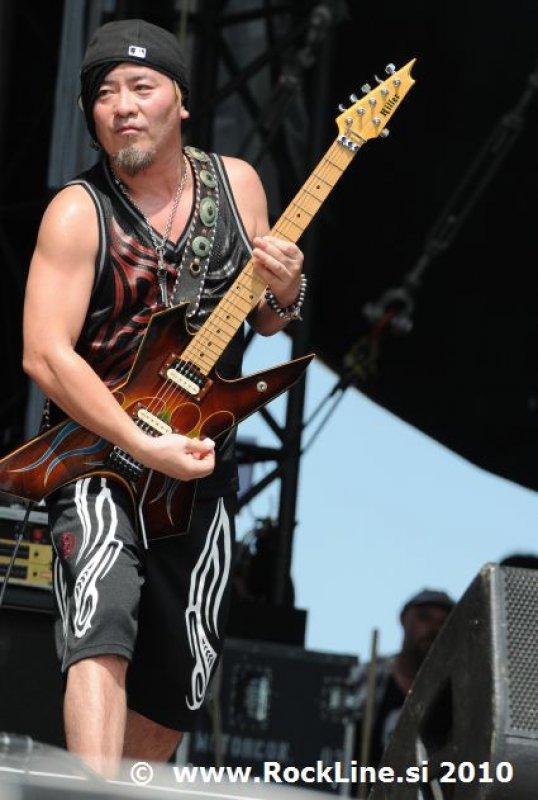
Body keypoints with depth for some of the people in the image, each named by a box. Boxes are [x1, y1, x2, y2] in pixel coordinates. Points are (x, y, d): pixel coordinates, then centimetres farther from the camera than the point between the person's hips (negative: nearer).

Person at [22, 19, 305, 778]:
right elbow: (45, 354, -20)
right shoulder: (80, 211, -12)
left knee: (175, 685, 9)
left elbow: (262, 324, 14)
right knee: (103, 626, -29)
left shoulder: (237, 182, 2)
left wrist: (284, 294, -11)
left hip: (200, 464, 5)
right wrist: (143, 447, -27)